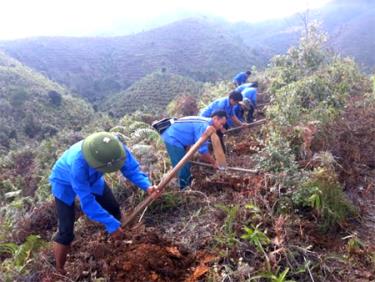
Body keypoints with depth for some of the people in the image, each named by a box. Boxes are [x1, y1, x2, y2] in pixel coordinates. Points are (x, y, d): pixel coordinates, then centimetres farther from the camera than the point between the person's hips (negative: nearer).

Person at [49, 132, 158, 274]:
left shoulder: (116, 148, -35)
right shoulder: (78, 164, -47)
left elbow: (131, 168, -22)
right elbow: (87, 201, -39)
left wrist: (147, 186, -41)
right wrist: (111, 224, -38)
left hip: (91, 178, 5)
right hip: (65, 183, -5)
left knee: (114, 209, 9)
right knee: (66, 232, -10)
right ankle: (60, 271, 14)